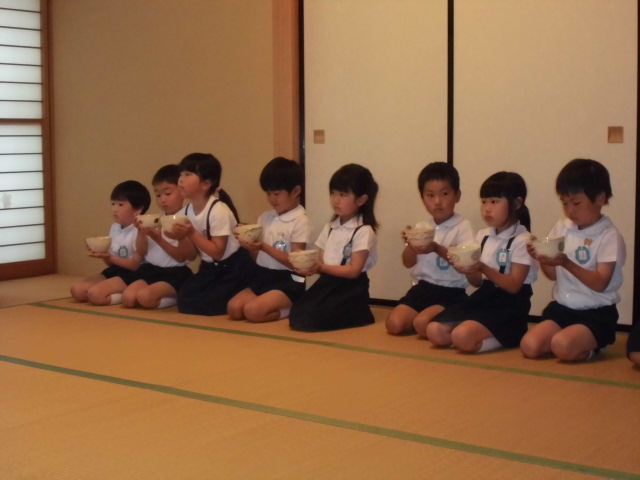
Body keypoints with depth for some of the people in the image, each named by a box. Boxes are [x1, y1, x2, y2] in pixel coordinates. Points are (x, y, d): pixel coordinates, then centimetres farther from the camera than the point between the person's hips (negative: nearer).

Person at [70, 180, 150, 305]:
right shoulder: (114, 228, 11)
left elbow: (135, 264, -17)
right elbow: (111, 262, 13)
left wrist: (109, 257, -22)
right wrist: (103, 254, -9)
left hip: (130, 275, -9)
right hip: (113, 271, 9)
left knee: (95, 294, -27)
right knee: (76, 290, -2)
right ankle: (120, 294, -3)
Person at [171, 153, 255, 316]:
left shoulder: (218, 211, -23)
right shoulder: (188, 210, -1)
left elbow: (217, 252, -23)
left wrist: (192, 233, -27)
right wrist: (182, 237, -15)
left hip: (232, 269, -7)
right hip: (209, 268, 7)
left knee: (201, 307, -13)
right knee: (184, 301, -3)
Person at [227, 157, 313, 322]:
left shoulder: (300, 221, -9)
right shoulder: (265, 217, 10)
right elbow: (258, 256, 10)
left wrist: (264, 246, -21)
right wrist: (249, 245, -13)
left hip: (288, 281, -7)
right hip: (262, 276, 7)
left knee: (252, 310, -26)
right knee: (234, 308, -14)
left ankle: (291, 309, -1)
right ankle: (281, 308, 4)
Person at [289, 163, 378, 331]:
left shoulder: (363, 231, -9)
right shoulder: (329, 227, 14)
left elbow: (353, 271, -14)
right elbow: (321, 262, 10)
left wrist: (322, 268, -23)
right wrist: (309, 266, -13)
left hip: (350, 288, -6)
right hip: (327, 284, 6)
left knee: (311, 320, -22)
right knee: (297, 314, -15)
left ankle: (357, 316, 2)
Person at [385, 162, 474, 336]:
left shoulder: (463, 227, -5)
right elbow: (408, 263, 6)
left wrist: (437, 249, -30)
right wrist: (411, 245, -15)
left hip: (450, 292, -6)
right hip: (421, 288, 6)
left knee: (422, 323, -29)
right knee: (394, 323, -14)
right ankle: (438, 321, 11)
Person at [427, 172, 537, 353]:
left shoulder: (522, 241, -10)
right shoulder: (483, 236, 10)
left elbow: (513, 286, -14)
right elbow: (478, 282, 13)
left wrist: (484, 268, -25)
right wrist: (468, 270, -10)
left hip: (508, 305, -7)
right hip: (483, 297, 7)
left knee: (462, 337, -30)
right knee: (435, 331, -11)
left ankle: (507, 336, -5)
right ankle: (490, 334, 2)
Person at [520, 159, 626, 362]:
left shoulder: (609, 236, -11)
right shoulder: (561, 228, 5)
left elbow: (600, 283, -18)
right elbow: (553, 275, 9)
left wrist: (566, 262, -29)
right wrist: (542, 259, -13)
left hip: (596, 314, -5)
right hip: (562, 308, 6)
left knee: (562, 346, -30)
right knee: (529, 346, -15)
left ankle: (592, 346, 3)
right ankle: (576, 341, 10)